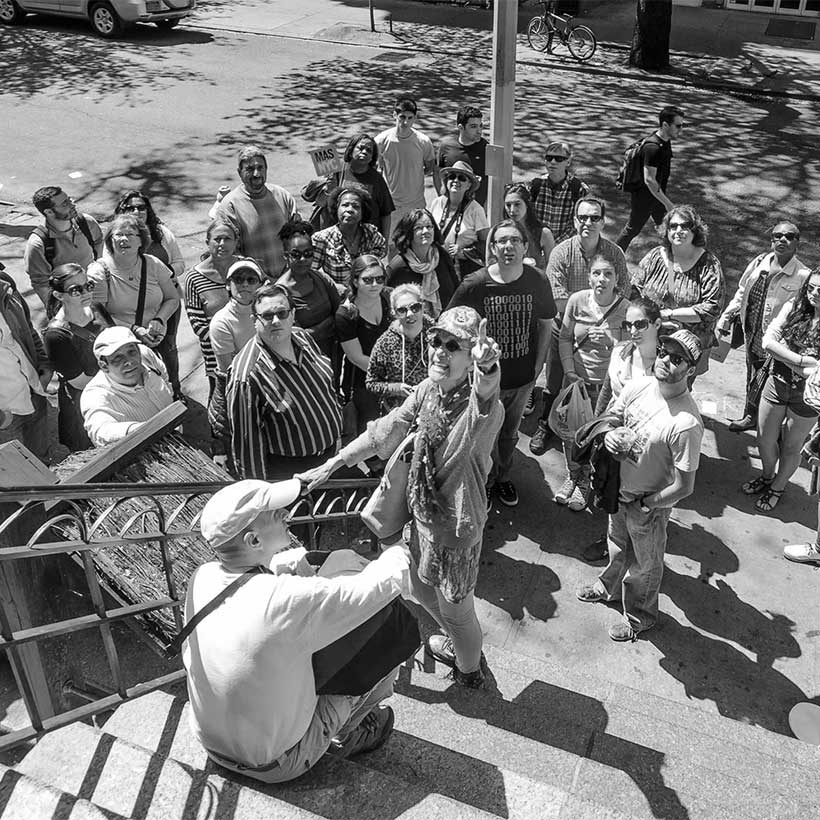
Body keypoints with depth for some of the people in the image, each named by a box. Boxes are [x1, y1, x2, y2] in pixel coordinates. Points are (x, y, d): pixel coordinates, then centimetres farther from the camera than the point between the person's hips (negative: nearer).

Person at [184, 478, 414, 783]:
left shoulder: (202, 578, -15)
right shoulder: (286, 599, -35)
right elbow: (381, 586, -23)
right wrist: (398, 554, -3)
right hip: (277, 763, -6)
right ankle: (344, 735, 23)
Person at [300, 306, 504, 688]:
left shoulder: (479, 404, -29)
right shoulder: (428, 389, -7)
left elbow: (484, 405, -55)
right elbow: (385, 431, 4)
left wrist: (487, 372, -78)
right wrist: (331, 465, 6)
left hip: (457, 527, -7)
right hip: (422, 513, 7)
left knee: (455, 609, 16)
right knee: (421, 590, 29)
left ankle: (471, 669, 48)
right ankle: (455, 644, 59)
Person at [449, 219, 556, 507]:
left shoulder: (538, 282, -10)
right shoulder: (475, 285, -18)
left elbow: (545, 323, 5)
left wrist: (539, 362, 4)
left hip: (523, 377, 3)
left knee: (510, 433, 23)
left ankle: (504, 477, 47)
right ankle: (487, 479, 40)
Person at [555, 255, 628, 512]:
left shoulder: (626, 308, -14)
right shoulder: (577, 300, -8)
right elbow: (564, 338, 1)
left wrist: (610, 341, -26)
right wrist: (569, 371, -7)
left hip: (607, 383, -2)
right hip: (576, 378, 2)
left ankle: (585, 482, 33)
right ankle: (572, 475, 37)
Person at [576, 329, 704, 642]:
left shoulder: (686, 424, -34)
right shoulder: (638, 385, -15)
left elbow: (683, 487, -26)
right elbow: (611, 416, 4)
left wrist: (643, 504, -14)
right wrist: (609, 434, -19)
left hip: (650, 506, -6)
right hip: (619, 488, 6)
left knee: (644, 563, 21)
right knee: (617, 545, 32)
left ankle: (639, 616, 48)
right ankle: (610, 586, 62)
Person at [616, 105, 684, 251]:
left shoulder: (665, 140, 1)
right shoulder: (652, 147, -29)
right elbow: (649, 180, -30)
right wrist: (667, 203, -27)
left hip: (657, 194, 9)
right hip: (643, 197, -9)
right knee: (632, 230, 7)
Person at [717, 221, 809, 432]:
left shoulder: (803, 276, -15)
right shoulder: (760, 262, 0)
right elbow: (741, 293, 12)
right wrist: (725, 319, 12)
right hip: (752, 336, 5)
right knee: (752, 379, 21)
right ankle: (750, 417, 42)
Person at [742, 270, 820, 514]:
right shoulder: (793, 307, -8)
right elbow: (768, 340, -14)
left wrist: (781, 356, -21)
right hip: (777, 383, 3)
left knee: (791, 447, 17)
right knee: (765, 440, 17)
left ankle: (778, 486, 42)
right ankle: (767, 475, 47)